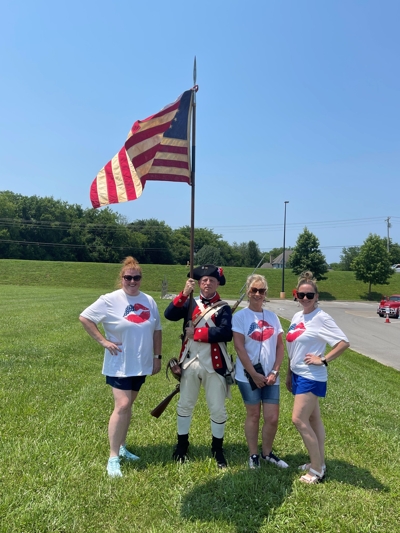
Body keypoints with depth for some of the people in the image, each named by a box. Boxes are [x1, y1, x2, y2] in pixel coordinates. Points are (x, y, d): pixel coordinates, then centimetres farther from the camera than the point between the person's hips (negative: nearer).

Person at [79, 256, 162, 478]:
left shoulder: (149, 301, 2)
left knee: (128, 405, 16)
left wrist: (157, 356, 8)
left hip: (141, 364, 5)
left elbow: (156, 330, 10)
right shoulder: (110, 300, -11)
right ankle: (113, 457, 2)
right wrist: (103, 341, -14)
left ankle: (121, 446, 32)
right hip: (120, 365, -5)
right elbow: (84, 318, -10)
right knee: (122, 406, -11)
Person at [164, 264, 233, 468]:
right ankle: (182, 445, 34)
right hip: (190, 363, 2)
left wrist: (196, 332, -18)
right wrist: (184, 294, -24)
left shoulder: (223, 308, -4)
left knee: (218, 409, 8)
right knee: (185, 405, 15)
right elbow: (169, 314, -13)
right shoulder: (190, 303, 4)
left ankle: (217, 449, 29)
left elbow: (225, 333, -21)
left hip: (214, 365, -2)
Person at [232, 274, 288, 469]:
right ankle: (253, 455, 27)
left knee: (272, 418, 6)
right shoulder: (240, 316, -7)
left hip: (270, 376, 4)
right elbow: (239, 347, -12)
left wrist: (274, 372, -5)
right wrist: (254, 374, -14)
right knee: (253, 415, 9)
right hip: (249, 375, -3)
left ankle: (267, 452, 29)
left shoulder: (272, 317, 6)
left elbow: (280, 346, 6)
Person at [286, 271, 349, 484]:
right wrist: (289, 373, 16)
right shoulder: (297, 316, 7)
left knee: (299, 420, -8)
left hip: (311, 376, -8)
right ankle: (319, 464, 26)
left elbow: (344, 342, -20)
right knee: (313, 419, 15)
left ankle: (317, 470, 6)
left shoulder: (321, 318, -16)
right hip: (298, 374, 8)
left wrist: (323, 360, -19)